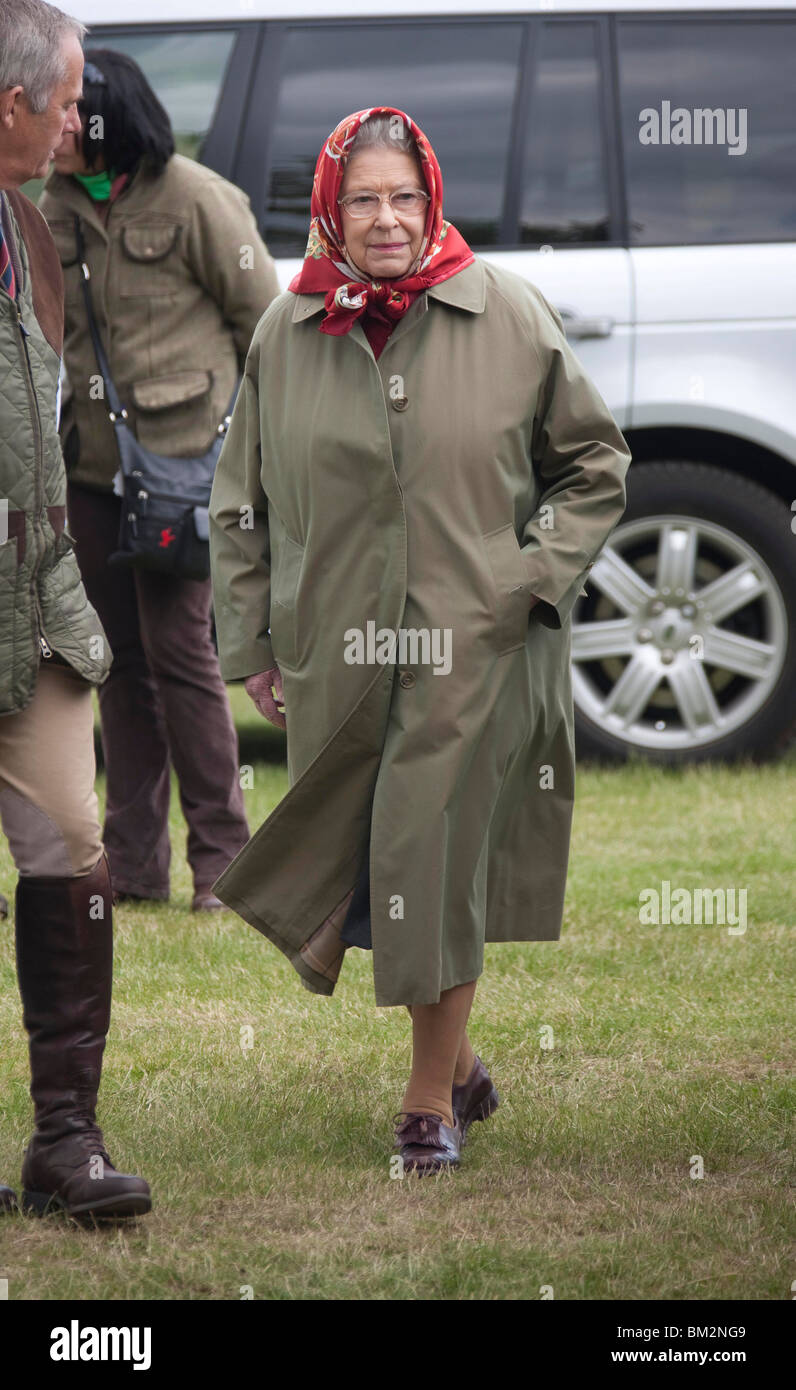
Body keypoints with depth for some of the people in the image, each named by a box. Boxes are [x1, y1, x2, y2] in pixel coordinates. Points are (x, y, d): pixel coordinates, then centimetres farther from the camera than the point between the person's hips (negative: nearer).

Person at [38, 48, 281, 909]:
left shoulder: (195, 201, -9)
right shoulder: (58, 206, 9)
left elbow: (263, 319, -2)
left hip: (182, 458, -6)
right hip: (92, 462, 6)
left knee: (177, 646, -8)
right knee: (120, 656, 9)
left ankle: (221, 859, 0)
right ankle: (133, 862, 14)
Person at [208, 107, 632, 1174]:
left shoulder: (508, 316, -3)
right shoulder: (287, 335, 2)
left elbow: (595, 465, 6)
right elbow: (242, 505, 11)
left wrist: (536, 577, -5)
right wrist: (252, 644, 8)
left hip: (475, 651, -3)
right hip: (334, 655, 3)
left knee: (438, 870, -3)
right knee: (348, 863, 8)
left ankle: (432, 1101, 12)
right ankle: (460, 1064, 29)